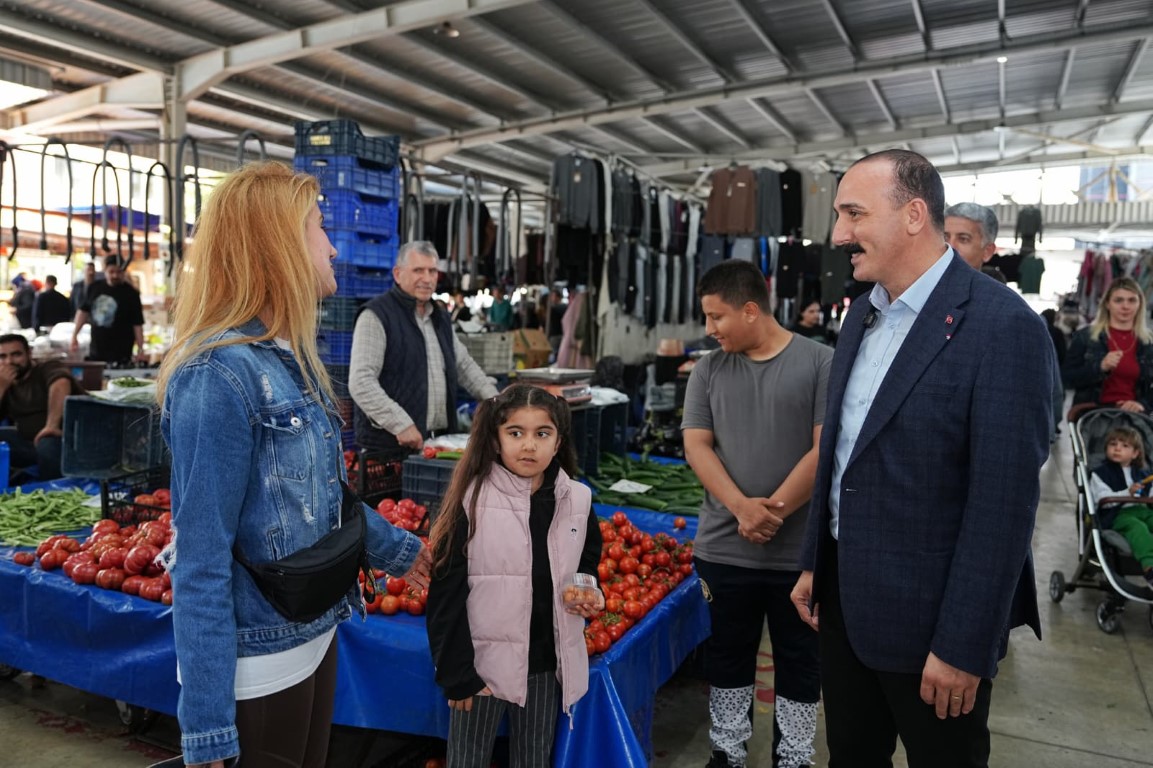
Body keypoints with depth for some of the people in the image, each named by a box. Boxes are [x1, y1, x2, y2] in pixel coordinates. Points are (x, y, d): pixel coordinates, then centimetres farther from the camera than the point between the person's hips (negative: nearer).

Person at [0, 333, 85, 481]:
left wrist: (52, 425, -39)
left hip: (66, 436, -7)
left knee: (48, 445, -37)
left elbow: (61, 383, -29)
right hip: (29, 441, 7)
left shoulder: (47, 368, -3)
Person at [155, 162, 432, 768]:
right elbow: (202, 562, -23)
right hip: (257, 659, -8)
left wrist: (397, 549, 24)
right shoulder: (220, 374, -24)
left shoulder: (290, 358, 3)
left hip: (314, 631, 8)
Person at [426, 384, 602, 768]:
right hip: (483, 661, -3)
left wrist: (588, 593, -6)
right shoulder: (471, 500, -15)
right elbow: (446, 593, -12)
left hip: (547, 662, 3)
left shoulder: (577, 499, -3)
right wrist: (456, 672, -13)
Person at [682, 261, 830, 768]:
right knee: (727, 657, 15)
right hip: (723, 549, 3)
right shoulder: (709, 370, 4)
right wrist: (742, 508, -16)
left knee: (800, 662, 13)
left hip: (801, 550, -2)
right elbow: (696, 446, -1)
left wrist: (773, 510, -16)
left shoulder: (820, 363, -5)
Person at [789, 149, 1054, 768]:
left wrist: (963, 646, -17)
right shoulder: (862, 313, 5)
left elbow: (1003, 503, -20)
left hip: (929, 617, -6)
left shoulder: (1002, 325, -18)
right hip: (844, 598, 7)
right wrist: (814, 563, 12)